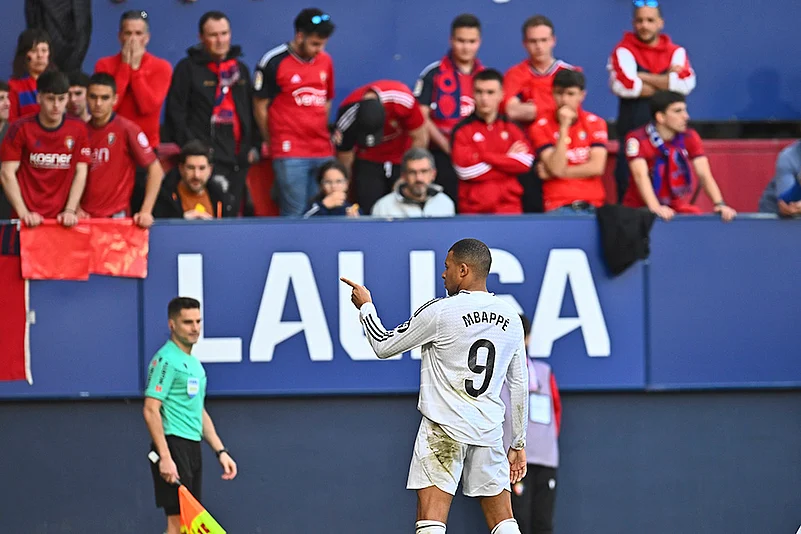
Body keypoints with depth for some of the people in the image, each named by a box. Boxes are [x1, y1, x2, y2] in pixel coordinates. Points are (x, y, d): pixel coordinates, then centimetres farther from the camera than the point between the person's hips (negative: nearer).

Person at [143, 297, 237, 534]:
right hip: (174, 446, -9)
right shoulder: (166, 360, -11)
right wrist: (165, 457, -23)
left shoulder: (194, 363, 18)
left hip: (192, 449, 9)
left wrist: (221, 451, 18)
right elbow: (151, 410, -17)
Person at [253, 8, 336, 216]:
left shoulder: (325, 61, 11)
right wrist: (274, 143, 5)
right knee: (295, 214, -8)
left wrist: (322, 134, 10)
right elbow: (260, 107, 1)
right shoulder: (273, 62, -6)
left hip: (323, 152, 5)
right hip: (290, 153, -5)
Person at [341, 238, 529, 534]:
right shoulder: (511, 318, 8)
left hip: (445, 427, -5)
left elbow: (384, 346, 1)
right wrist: (519, 443, 21)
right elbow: (520, 385, 14)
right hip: (489, 432, 5)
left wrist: (366, 307, 18)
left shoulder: (440, 311, -9)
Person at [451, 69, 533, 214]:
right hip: (473, 209, -2)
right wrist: (507, 160, -1)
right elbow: (465, 170, -9)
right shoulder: (462, 130, 4)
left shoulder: (512, 128, 12)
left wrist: (486, 157, -8)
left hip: (509, 206, 2)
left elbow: (525, 161, -3)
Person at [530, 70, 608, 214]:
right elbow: (556, 168, -8)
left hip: (592, 206, 2)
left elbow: (597, 167, -1)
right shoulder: (541, 127, 5)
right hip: (559, 207, -2)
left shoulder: (595, 123, 9)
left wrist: (557, 172, -3)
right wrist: (563, 127, -11)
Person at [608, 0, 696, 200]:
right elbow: (623, 86, -15)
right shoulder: (624, 50, 3)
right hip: (632, 133, -2)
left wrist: (642, 77, -8)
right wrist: (665, 83, -7)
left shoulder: (676, 52, 11)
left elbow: (685, 84, -8)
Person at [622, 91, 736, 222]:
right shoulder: (637, 140, -14)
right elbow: (640, 175, -29)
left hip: (677, 207, 4)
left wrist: (719, 205, -27)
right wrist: (655, 207, -46)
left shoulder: (690, 138, -1)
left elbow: (704, 174, -10)